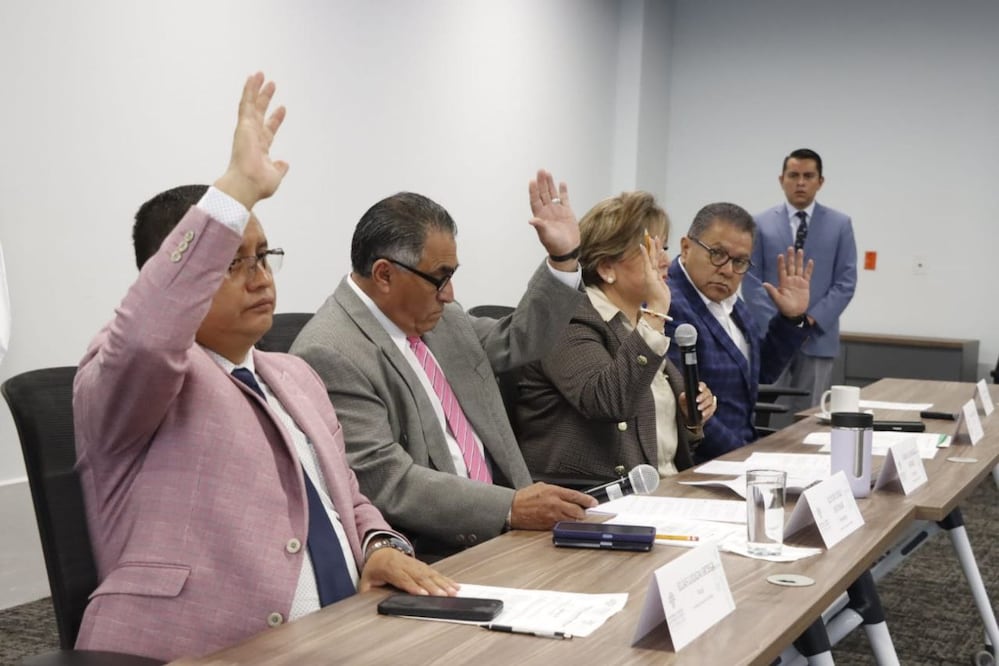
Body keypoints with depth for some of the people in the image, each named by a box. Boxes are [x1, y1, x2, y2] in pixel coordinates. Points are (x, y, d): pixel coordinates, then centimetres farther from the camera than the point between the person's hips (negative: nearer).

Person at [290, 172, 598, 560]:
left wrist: (564, 258, 14)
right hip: (428, 560, -9)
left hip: (496, 536, 9)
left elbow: (517, 343, 25)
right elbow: (388, 483, -21)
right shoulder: (330, 356, -16)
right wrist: (511, 507, -26)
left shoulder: (436, 318, 10)